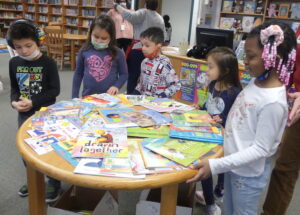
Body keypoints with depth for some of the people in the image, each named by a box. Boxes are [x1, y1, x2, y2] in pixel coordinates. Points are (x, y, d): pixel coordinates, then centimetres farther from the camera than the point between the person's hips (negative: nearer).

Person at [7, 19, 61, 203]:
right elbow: (14, 88, 10)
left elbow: (55, 90, -14)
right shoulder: (14, 63, 1)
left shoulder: (48, 63, -14)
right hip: (24, 114, 6)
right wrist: (14, 102, -10)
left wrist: (33, 102, -21)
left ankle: (54, 183, 26)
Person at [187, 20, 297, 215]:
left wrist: (215, 165, -28)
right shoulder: (257, 82, -3)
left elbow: (261, 149, -25)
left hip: (249, 173, -7)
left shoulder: (273, 102, -28)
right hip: (234, 164, 8)